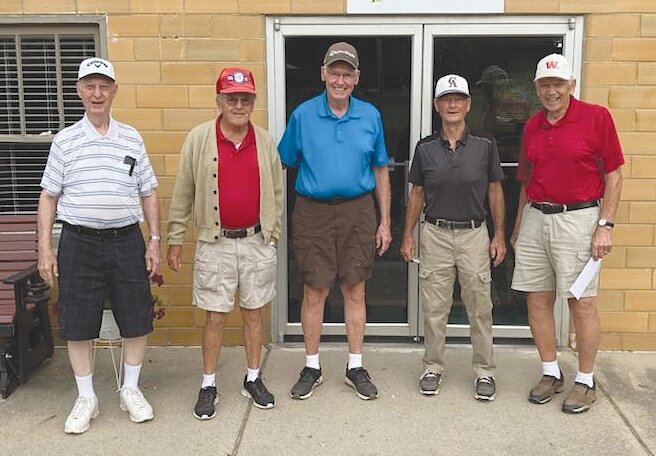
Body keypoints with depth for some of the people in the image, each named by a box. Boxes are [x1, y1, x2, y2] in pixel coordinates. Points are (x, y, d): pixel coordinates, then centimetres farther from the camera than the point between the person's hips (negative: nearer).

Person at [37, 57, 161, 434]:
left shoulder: (132, 139, 6)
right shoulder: (65, 141, 3)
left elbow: (148, 194, 9)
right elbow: (49, 196, 5)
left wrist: (154, 241, 5)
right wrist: (45, 248, 0)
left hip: (127, 240, 1)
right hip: (79, 243, -1)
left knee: (137, 320, 6)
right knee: (78, 325, 5)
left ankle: (131, 389, 26)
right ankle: (86, 398, 23)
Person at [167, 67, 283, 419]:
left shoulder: (265, 142, 3)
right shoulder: (198, 139, -4)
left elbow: (276, 192, 11)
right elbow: (182, 194, 0)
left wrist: (272, 234, 10)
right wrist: (175, 240, 0)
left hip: (256, 242, 2)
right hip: (216, 243, -2)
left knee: (254, 311, 11)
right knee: (215, 316, 4)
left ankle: (253, 379, 27)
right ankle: (208, 386, 19)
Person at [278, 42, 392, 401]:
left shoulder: (370, 116, 5)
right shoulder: (303, 115, 0)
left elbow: (380, 171, 9)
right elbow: (283, 164, 6)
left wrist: (384, 222, 6)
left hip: (358, 212, 1)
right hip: (313, 213, -1)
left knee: (355, 291, 8)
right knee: (314, 292, 5)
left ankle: (355, 367, 22)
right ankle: (312, 367, 20)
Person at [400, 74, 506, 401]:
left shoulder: (485, 146, 0)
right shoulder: (425, 149, 2)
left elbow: (495, 192, 5)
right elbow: (417, 194, 8)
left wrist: (499, 235, 1)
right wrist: (408, 235, 4)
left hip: (474, 234, -1)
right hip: (435, 235, 1)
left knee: (479, 308, 5)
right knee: (434, 308, 7)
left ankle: (484, 372, 18)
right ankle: (433, 368, 22)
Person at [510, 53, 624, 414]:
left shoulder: (596, 117, -4)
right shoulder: (532, 127, 10)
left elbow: (613, 175, -3)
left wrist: (606, 226, -10)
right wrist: (518, 228, 17)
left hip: (578, 218, -5)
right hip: (535, 218, 5)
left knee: (582, 303, 0)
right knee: (537, 300, 7)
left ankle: (585, 381, 15)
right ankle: (551, 373, 22)